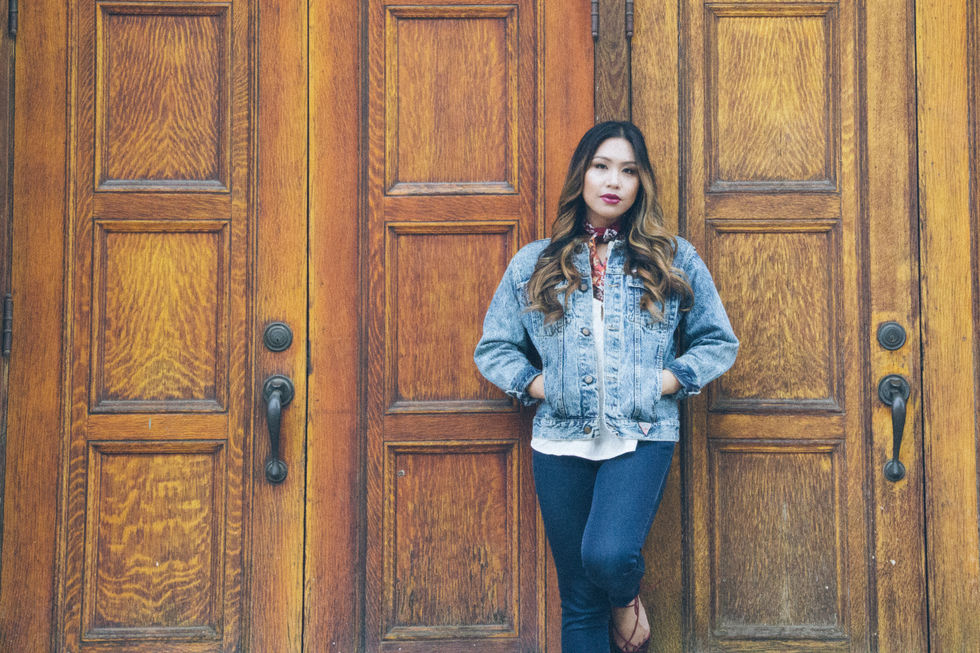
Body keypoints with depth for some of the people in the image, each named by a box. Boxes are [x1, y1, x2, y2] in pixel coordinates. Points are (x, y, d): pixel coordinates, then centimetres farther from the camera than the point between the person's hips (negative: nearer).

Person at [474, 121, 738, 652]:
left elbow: (719, 342, 11)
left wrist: (668, 380, -4)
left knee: (608, 554, -26)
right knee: (579, 599, 7)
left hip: (642, 434, -2)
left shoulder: (674, 260, 8)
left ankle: (627, 598, 10)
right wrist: (536, 384, -2)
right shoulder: (534, 264, 11)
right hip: (561, 440, 2)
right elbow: (493, 348, 14)